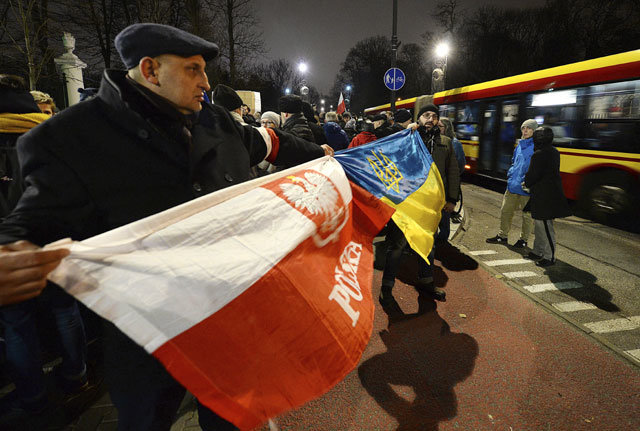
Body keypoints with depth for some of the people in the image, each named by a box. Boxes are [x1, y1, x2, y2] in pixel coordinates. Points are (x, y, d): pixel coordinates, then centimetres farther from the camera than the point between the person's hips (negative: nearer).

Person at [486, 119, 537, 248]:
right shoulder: (520, 145, 13)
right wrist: (510, 173, 8)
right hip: (513, 184, 7)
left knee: (527, 214, 6)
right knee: (505, 210, 12)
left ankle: (523, 239, 19)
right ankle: (502, 236, 25)